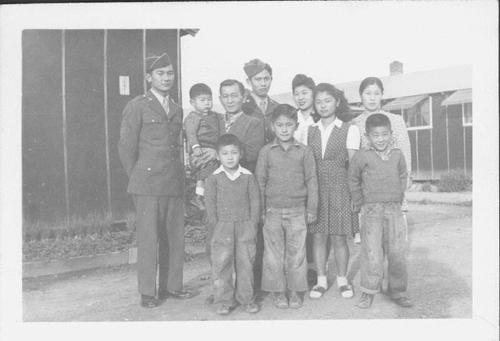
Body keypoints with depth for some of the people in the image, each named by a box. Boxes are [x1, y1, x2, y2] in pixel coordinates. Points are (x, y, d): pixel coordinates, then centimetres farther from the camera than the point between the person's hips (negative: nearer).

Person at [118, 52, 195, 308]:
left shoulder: (177, 110, 17)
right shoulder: (136, 107, 0)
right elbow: (126, 147, 0)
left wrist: (179, 174, 13)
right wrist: (138, 178, 2)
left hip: (174, 184, 5)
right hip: (148, 184, -5)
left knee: (175, 236, 8)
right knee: (148, 238, 0)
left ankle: (171, 286, 21)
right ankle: (148, 292, 11)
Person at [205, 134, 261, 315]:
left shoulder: (248, 177, 2)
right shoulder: (214, 178, -1)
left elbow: (255, 201, 4)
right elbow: (210, 203, 0)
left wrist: (252, 224, -2)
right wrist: (216, 224, -5)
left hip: (245, 226, 1)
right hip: (222, 227, -1)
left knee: (245, 263, 7)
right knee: (221, 263, 1)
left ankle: (247, 298, 20)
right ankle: (223, 301, 13)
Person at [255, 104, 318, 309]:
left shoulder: (304, 152, 2)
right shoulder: (266, 152, 2)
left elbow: (311, 181, 4)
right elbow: (260, 181, 5)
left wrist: (311, 209, 3)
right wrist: (260, 209, 4)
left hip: (297, 211, 0)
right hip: (273, 211, 1)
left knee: (296, 252, 6)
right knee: (274, 253, 7)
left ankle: (295, 291, 21)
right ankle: (278, 291, 21)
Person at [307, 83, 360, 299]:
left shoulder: (349, 130, 3)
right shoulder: (309, 131, 11)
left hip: (339, 188, -2)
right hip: (314, 189, 2)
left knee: (338, 238, 2)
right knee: (318, 236, 4)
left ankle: (342, 280, 19)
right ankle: (321, 280, 18)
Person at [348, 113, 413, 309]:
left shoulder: (398, 155, 7)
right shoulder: (361, 157, -3)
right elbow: (353, 180, 8)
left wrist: (399, 199, 15)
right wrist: (359, 203, 8)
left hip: (394, 210, 3)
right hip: (371, 211, -3)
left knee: (398, 253, 6)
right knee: (372, 254, -1)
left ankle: (398, 291, 22)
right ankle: (368, 292, 13)